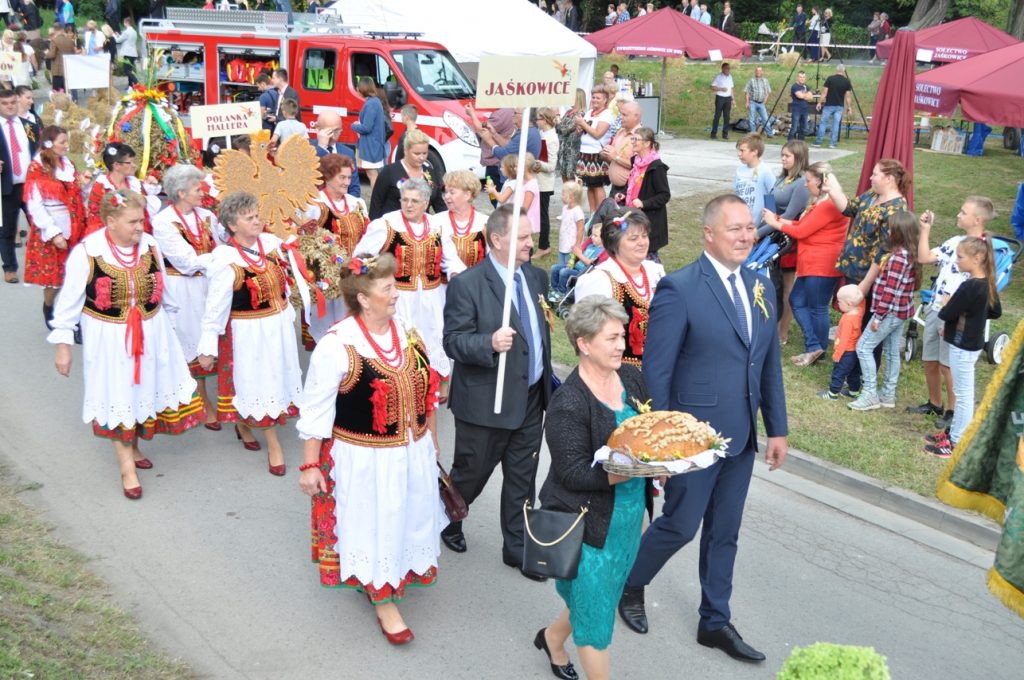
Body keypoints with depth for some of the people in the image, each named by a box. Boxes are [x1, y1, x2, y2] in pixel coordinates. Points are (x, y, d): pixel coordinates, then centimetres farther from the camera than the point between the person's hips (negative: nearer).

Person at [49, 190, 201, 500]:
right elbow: (69, 301, -9)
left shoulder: (150, 245, -5)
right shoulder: (86, 252, -17)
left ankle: (133, 446, 40)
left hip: (151, 334, 4)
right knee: (119, 398, 6)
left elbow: (162, 290, 10)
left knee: (145, 390, 15)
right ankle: (127, 467, 19)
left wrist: (172, 319, 20)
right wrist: (63, 343, -7)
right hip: (109, 338, -4)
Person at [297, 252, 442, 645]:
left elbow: (426, 394, 10)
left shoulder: (408, 334, -1)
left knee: (406, 519, 20)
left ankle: (396, 579, 47)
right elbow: (316, 412, -14)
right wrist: (309, 466, -12)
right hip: (365, 460, -6)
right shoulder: (337, 345, -20)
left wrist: (432, 445, 14)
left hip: (412, 452, 6)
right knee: (375, 525, 10)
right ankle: (384, 601, 30)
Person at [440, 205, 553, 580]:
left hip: (531, 398, 6)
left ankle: (517, 547, 31)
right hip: (486, 402, -6)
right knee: (470, 473, 13)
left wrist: (547, 381, 17)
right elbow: (453, 341, -18)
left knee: (522, 478, 15)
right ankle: (447, 522, 42)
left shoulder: (537, 276, 5)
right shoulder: (467, 284, -16)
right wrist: (490, 343, -36)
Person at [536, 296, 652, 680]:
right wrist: (629, 472, -31)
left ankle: (552, 637, 51)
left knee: (598, 600, 24)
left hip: (629, 517, 7)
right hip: (589, 524, -7)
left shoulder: (631, 378, -1)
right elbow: (572, 474, -22)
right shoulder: (568, 403, -21)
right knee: (595, 614, 6)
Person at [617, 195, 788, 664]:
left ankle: (715, 622, 31)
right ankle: (630, 585, 35)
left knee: (724, 533, 16)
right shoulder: (679, 289, -16)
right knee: (680, 526, 7)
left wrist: (777, 428, 10)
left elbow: (769, 365, 11)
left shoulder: (761, 287, 6)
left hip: (741, 436, 6)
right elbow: (655, 372, -15)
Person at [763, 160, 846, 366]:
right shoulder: (820, 202, 15)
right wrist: (780, 219, 6)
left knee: (817, 308, 0)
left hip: (822, 266, -11)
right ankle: (814, 346, 14)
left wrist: (775, 223, -5)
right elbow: (804, 225, 13)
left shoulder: (828, 205, -20)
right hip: (812, 264, 11)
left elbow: (801, 231, -17)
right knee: (797, 301, 12)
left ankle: (818, 351, 13)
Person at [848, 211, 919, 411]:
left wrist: (878, 316, -19)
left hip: (891, 312, -10)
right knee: (892, 352, 15)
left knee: (864, 347, -4)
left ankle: (870, 395, -2)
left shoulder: (898, 256, -22)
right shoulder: (911, 253, 7)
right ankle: (888, 394, 24)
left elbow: (891, 290, -23)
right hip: (901, 312, 10)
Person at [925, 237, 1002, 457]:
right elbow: (996, 312, 17)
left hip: (963, 347, -9)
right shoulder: (987, 284, 4)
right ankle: (954, 432, 31)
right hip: (972, 343, 9)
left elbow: (946, 314, -21)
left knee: (963, 394, -2)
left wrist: (946, 302, -1)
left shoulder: (968, 287, -25)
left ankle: (957, 443, 6)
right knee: (963, 393, 19)